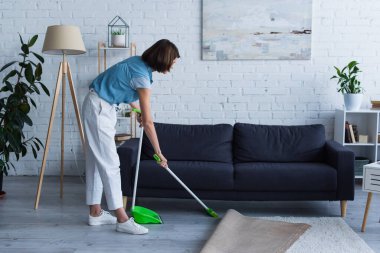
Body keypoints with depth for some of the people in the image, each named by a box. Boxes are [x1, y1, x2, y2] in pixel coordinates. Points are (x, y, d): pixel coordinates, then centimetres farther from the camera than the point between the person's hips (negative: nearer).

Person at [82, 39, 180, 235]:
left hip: (103, 107, 10)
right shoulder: (142, 75, -22)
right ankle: (122, 220, -6)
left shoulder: (138, 63, 4)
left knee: (97, 160, 11)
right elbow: (147, 122, -20)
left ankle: (95, 213, 19)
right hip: (98, 109, -10)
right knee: (109, 163, -9)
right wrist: (159, 152, -12)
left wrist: (138, 110, 18)